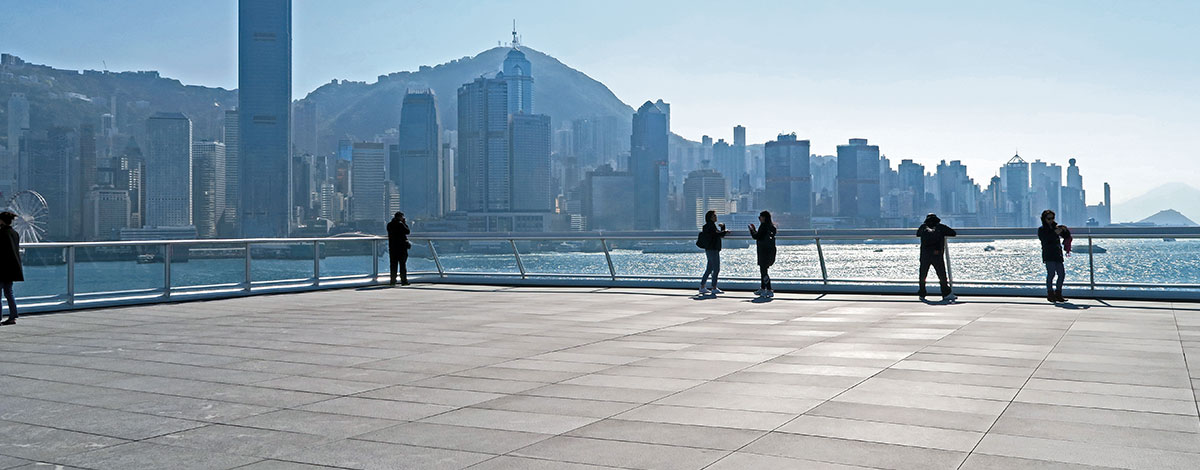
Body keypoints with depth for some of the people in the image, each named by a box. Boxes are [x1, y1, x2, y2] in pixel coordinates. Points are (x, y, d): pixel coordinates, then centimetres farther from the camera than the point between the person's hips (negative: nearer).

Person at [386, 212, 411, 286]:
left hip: (392, 247, 5)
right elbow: (408, 231, -7)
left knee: (393, 265, 9)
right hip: (401, 247, -5)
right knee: (403, 264, -1)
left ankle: (393, 280, 9)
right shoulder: (400, 224, -11)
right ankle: (404, 280, -1)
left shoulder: (389, 224, 7)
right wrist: (405, 223, 3)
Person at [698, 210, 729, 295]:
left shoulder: (713, 225, 17)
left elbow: (721, 235, 22)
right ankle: (714, 289, -5)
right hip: (712, 250, -10)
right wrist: (725, 232, -11)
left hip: (714, 250, 10)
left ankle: (702, 288, 14)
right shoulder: (709, 226, -13)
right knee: (716, 269, -8)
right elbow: (716, 234, -24)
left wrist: (723, 227, 6)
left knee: (709, 269, 11)